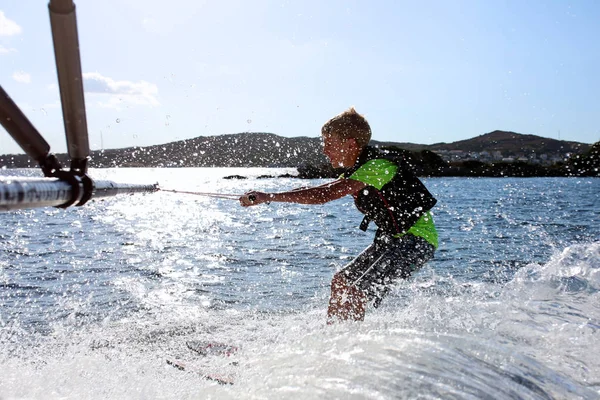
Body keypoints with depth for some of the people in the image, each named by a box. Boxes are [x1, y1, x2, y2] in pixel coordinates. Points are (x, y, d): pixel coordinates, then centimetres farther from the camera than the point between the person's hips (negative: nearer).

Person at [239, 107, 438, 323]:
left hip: (416, 240, -10)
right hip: (394, 239, 10)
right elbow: (325, 189, 14)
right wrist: (267, 197, 4)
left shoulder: (377, 166, -23)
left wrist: (269, 196, -32)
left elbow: (324, 195, -32)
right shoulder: (359, 168, 8)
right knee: (341, 281, 11)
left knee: (355, 291, -19)